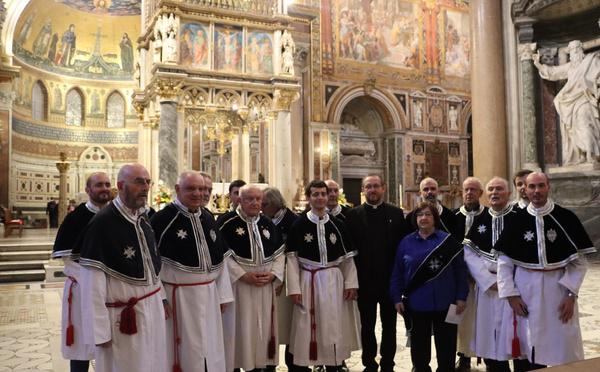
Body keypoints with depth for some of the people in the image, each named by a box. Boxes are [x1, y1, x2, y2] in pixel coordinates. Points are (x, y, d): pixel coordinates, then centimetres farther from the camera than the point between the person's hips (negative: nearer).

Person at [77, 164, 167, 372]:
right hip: (123, 318, -7)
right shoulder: (102, 223, -19)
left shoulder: (143, 218, 5)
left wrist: (161, 299, 15)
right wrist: (99, 331, -16)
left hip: (152, 310, 7)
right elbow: (92, 283, -19)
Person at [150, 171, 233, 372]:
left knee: (211, 350, 16)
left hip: (209, 295, 6)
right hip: (178, 297, -6)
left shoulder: (208, 219, 7)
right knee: (184, 351, 8)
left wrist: (223, 294, 10)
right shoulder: (162, 219, -12)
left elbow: (221, 258, 12)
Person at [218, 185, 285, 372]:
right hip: (238, 284, -5)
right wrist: (243, 275, -17)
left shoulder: (269, 224, 9)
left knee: (263, 328, 11)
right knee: (239, 329, 0)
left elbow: (279, 253, 12)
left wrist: (273, 274, -5)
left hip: (265, 286, 5)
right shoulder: (227, 222, -8)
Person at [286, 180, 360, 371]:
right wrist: (294, 288, -9)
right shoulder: (298, 225, -3)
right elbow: (292, 258, -4)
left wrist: (351, 283, 0)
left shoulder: (337, 224, 4)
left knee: (334, 325, 9)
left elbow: (347, 257, 8)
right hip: (308, 281, -2)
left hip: (334, 281, 2)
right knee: (308, 327, 5)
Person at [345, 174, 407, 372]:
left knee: (389, 323, 10)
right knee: (367, 324, 9)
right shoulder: (353, 215, 1)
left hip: (389, 278, 1)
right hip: (365, 279, -1)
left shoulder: (396, 213, 3)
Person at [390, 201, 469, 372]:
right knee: (419, 346, 13)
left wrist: (461, 297, -5)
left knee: (446, 345, 10)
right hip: (416, 303, 1)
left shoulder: (448, 240, -1)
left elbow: (460, 270, -1)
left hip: (444, 303, -1)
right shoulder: (406, 242, 3)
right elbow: (397, 273, 4)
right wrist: (397, 298, -1)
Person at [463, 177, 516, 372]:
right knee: (488, 339, 9)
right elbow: (469, 253, 1)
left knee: (509, 336, -2)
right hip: (486, 286, 3)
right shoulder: (479, 220, 6)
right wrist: (488, 280, -9)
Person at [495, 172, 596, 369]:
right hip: (527, 288, 1)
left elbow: (579, 260, -1)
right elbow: (504, 261, 2)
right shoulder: (517, 220, -1)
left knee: (564, 347, 5)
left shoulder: (566, 218, -3)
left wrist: (571, 294, -7)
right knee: (532, 347, 11)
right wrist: (511, 294, -3)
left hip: (559, 287, -1)